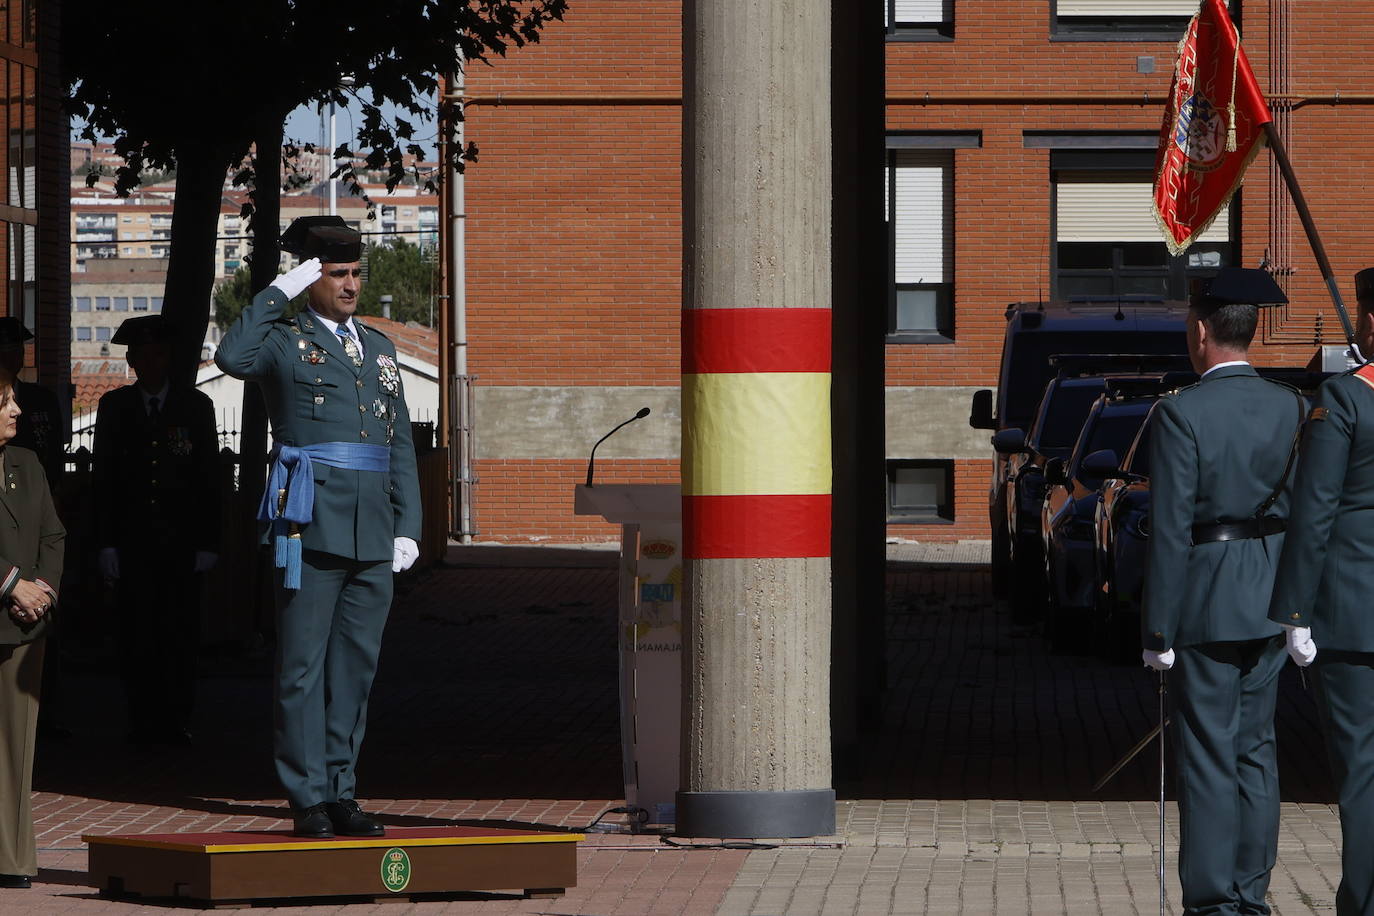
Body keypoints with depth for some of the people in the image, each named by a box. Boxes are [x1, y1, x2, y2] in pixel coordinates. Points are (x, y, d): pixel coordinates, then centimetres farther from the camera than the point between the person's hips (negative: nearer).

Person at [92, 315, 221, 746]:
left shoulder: (196, 407, 7)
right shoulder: (114, 407, 9)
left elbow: (210, 479, 6)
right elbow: (103, 479, 7)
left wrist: (209, 542, -1)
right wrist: (106, 542, -1)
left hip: (182, 541, 0)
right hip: (132, 542, 0)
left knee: (180, 633, -2)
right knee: (136, 633, -2)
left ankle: (176, 721, 5)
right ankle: (142, 721, 4)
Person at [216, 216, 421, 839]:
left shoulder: (379, 348, 19)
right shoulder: (284, 339, 2)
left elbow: (400, 445, 20)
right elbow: (232, 357, -22)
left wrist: (408, 525, 11)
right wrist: (280, 291, -16)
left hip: (373, 531, 6)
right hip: (311, 523, -6)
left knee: (356, 667, 8)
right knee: (303, 667, -4)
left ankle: (340, 792, 14)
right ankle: (308, 801, -2)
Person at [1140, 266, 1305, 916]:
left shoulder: (1180, 414, -14)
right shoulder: (1291, 408, 3)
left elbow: (1170, 530, -15)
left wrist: (1157, 631, -11)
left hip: (1206, 603, -6)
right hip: (1271, 599, 6)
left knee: (1208, 754, -1)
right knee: (1255, 749, 14)